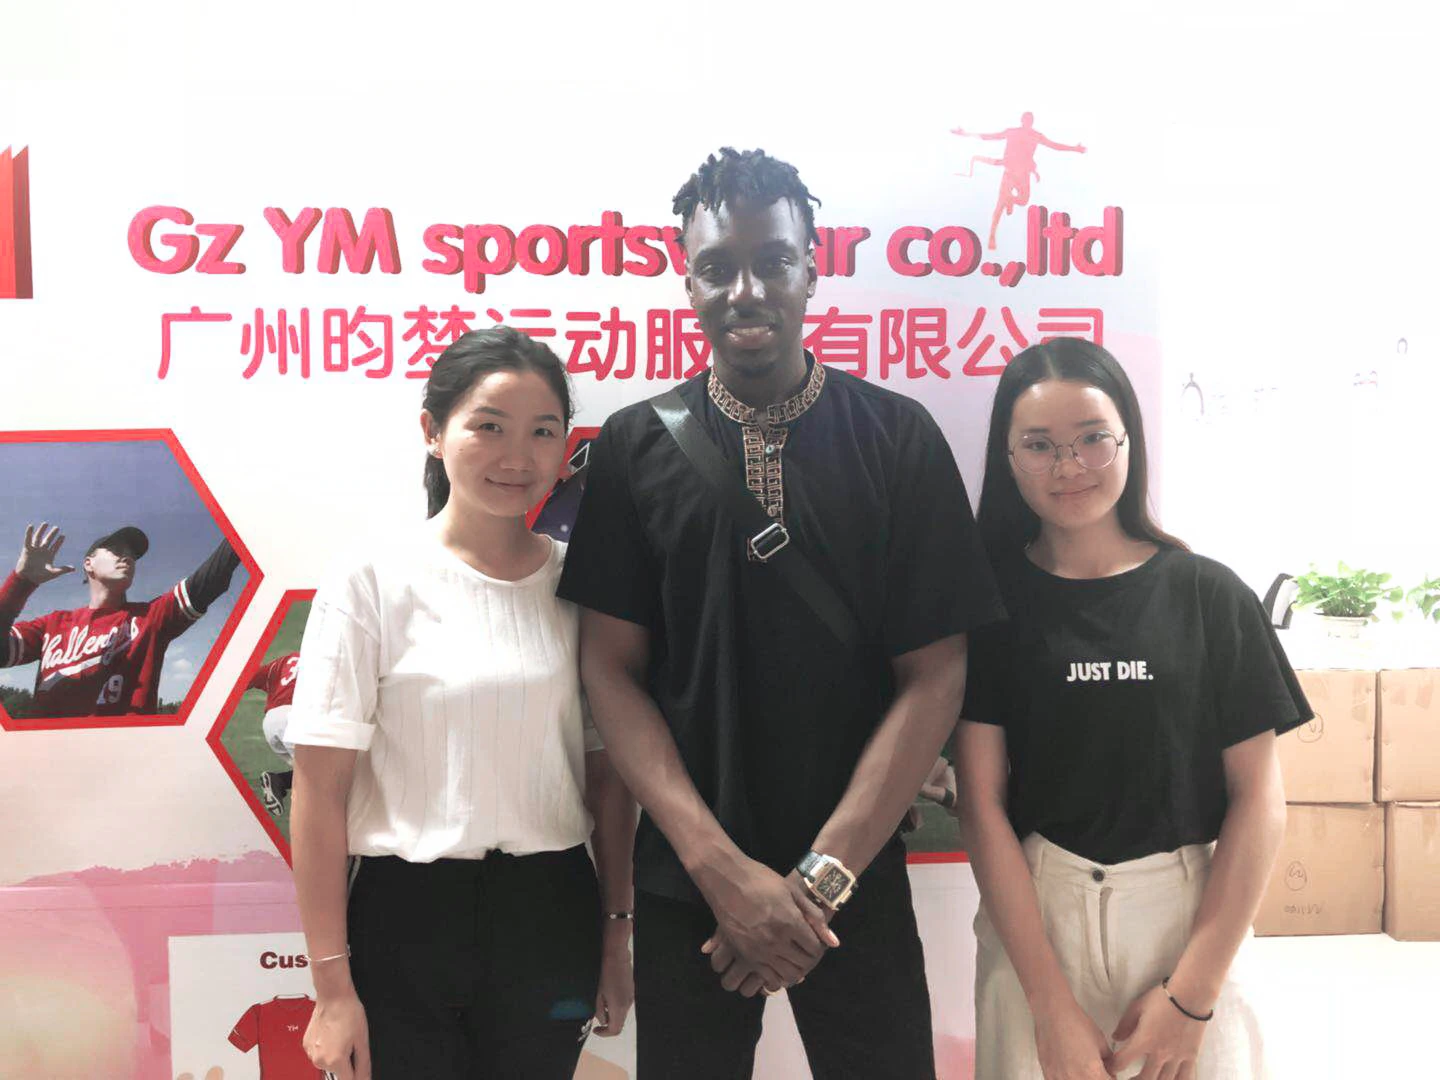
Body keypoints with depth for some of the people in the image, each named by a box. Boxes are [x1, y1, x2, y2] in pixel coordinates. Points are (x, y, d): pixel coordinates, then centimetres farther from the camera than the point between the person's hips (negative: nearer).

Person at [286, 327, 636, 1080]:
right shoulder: (374, 584, -9)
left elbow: (607, 772, 7)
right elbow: (319, 792, -9)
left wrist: (618, 930, 8)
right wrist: (332, 985, -9)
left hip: (551, 914, 3)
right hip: (407, 915, -3)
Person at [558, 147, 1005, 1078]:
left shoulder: (899, 439, -4)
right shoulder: (634, 447, -2)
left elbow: (934, 677, -5)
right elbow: (611, 668, -3)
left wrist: (821, 877, -11)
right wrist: (722, 867, -12)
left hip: (857, 880, 0)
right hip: (685, 883, 1)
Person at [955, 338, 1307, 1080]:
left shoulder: (1209, 595, -2)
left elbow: (1258, 802, -3)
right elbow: (982, 801, -6)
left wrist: (1192, 994, -8)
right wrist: (1050, 1003, -12)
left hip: (1191, 919, 0)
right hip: (1033, 918, 0)